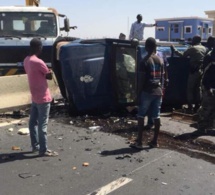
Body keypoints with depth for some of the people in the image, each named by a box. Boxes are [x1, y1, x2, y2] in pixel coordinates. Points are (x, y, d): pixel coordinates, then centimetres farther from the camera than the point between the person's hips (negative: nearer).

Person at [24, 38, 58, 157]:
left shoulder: (26, 60, 6)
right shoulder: (38, 62, -22)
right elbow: (49, 76, -10)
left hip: (34, 97, 9)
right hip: (43, 98, -9)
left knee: (33, 122, 14)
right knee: (42, 124, -3)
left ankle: (35, 146, 26)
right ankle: (43, 150, 4)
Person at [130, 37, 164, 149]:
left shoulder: (145, 61, -10)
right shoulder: (160, 61, 8)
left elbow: (141, 80, -11)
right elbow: (162, 78, 10)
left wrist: (139, 94, -5)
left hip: (147, 92, -6)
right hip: (158, 91, 6)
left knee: (141, 116, 2)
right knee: (156, 116, 8)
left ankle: (139, 142, 2)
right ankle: (155, 141, 15)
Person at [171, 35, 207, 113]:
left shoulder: (192, 48, -9)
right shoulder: (204, 48, 11)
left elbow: (183, 55, -9)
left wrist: (174, 50, -1)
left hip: (194, 71, -6)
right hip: (202, 70, 6)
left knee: (190, 89, 1)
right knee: (198, 88, 14)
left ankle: (190, 107, -3)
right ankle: (197, 106, 16)